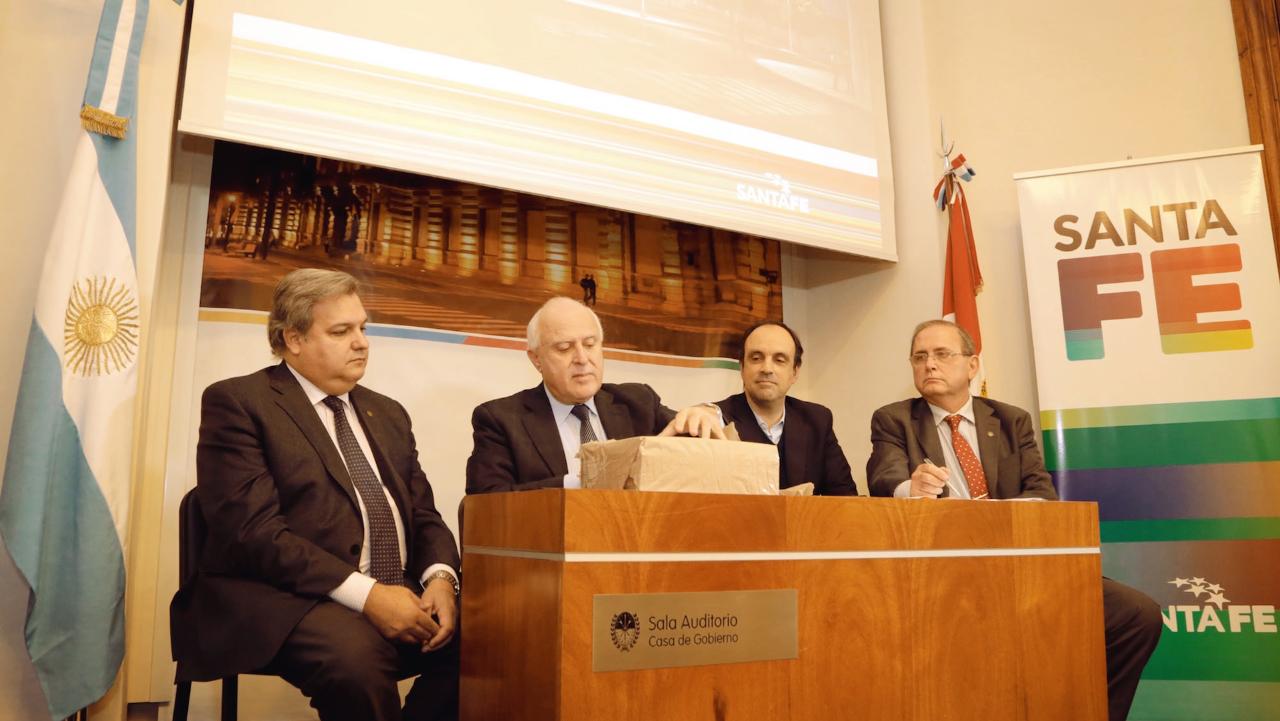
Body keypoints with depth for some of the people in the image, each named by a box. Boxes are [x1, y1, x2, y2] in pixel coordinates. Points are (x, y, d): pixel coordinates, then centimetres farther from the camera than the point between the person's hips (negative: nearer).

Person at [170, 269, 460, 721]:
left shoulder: (387, 413, 19)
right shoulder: (237, 402, -1)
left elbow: (423, 515, 15)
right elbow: (253, 529, -13)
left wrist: (440, 578, -7)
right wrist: (365, 593, -20)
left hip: (400, 598, 6)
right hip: (288, 601, -5)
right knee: (353, 657, -36)